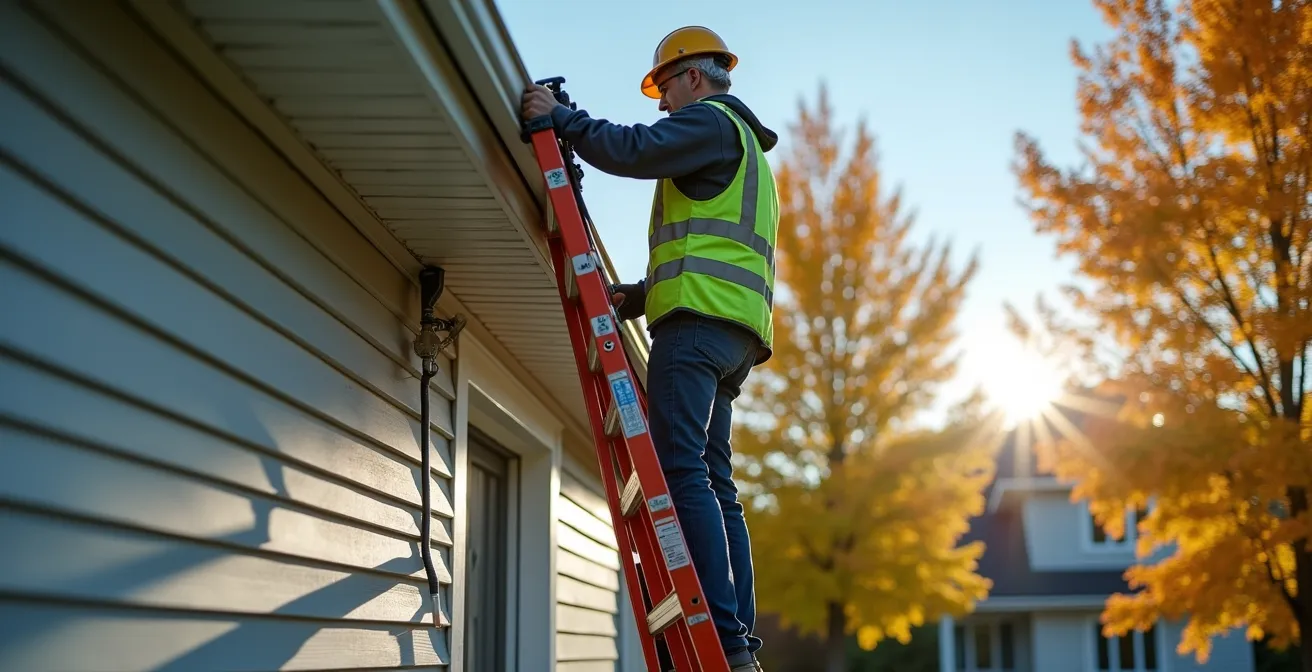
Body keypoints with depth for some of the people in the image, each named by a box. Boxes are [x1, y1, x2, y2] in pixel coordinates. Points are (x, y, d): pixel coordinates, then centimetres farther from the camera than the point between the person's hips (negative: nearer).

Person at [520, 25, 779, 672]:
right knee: (714, 482, 6)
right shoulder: (742, 148, 34)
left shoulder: (711, 120, 4)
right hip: (736, 330, 10)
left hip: (700, 318, -10)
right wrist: (638, 294, 19)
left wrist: (560, 116, -1)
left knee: (681, 470, -17)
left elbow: (634, 150, -13)